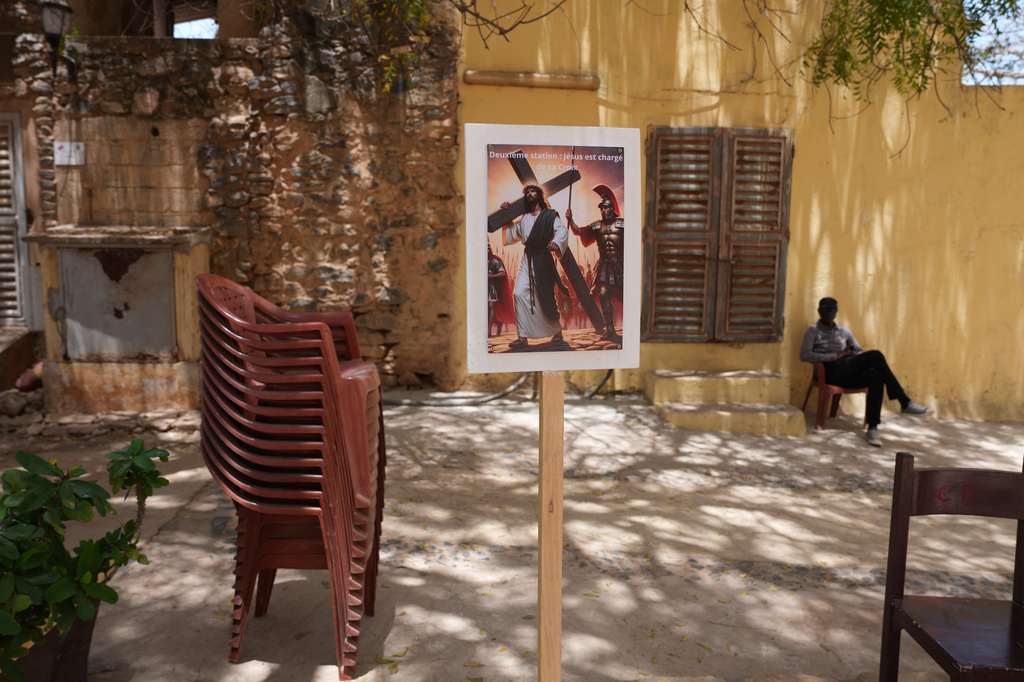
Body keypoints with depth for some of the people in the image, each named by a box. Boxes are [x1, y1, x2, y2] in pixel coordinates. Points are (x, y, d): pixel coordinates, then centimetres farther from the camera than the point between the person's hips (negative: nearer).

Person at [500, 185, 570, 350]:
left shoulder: (550, 215, 2)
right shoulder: (523, 219, 19)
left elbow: (562, 230, -14)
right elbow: (511, 234, 28)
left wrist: (556, 242, -37)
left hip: (543, 260, -4)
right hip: (527, 261, 4)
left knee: (546, 298, 1)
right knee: (520, 294, -13)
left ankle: (557, 332, 24)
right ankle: (523, 338, -14)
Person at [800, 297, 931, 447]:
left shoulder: (843, 331, 26)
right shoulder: (813, 331, 8)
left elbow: (860, 351, 27)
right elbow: (804, 355, -8)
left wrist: (854, 354, 0)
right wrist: (836, 356, -13)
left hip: (849, 374, 6)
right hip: (831, 373, -6)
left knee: (876, 376, -30)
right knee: (875, 355, -25)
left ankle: (872, 428, -31)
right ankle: (905, 403, -23)